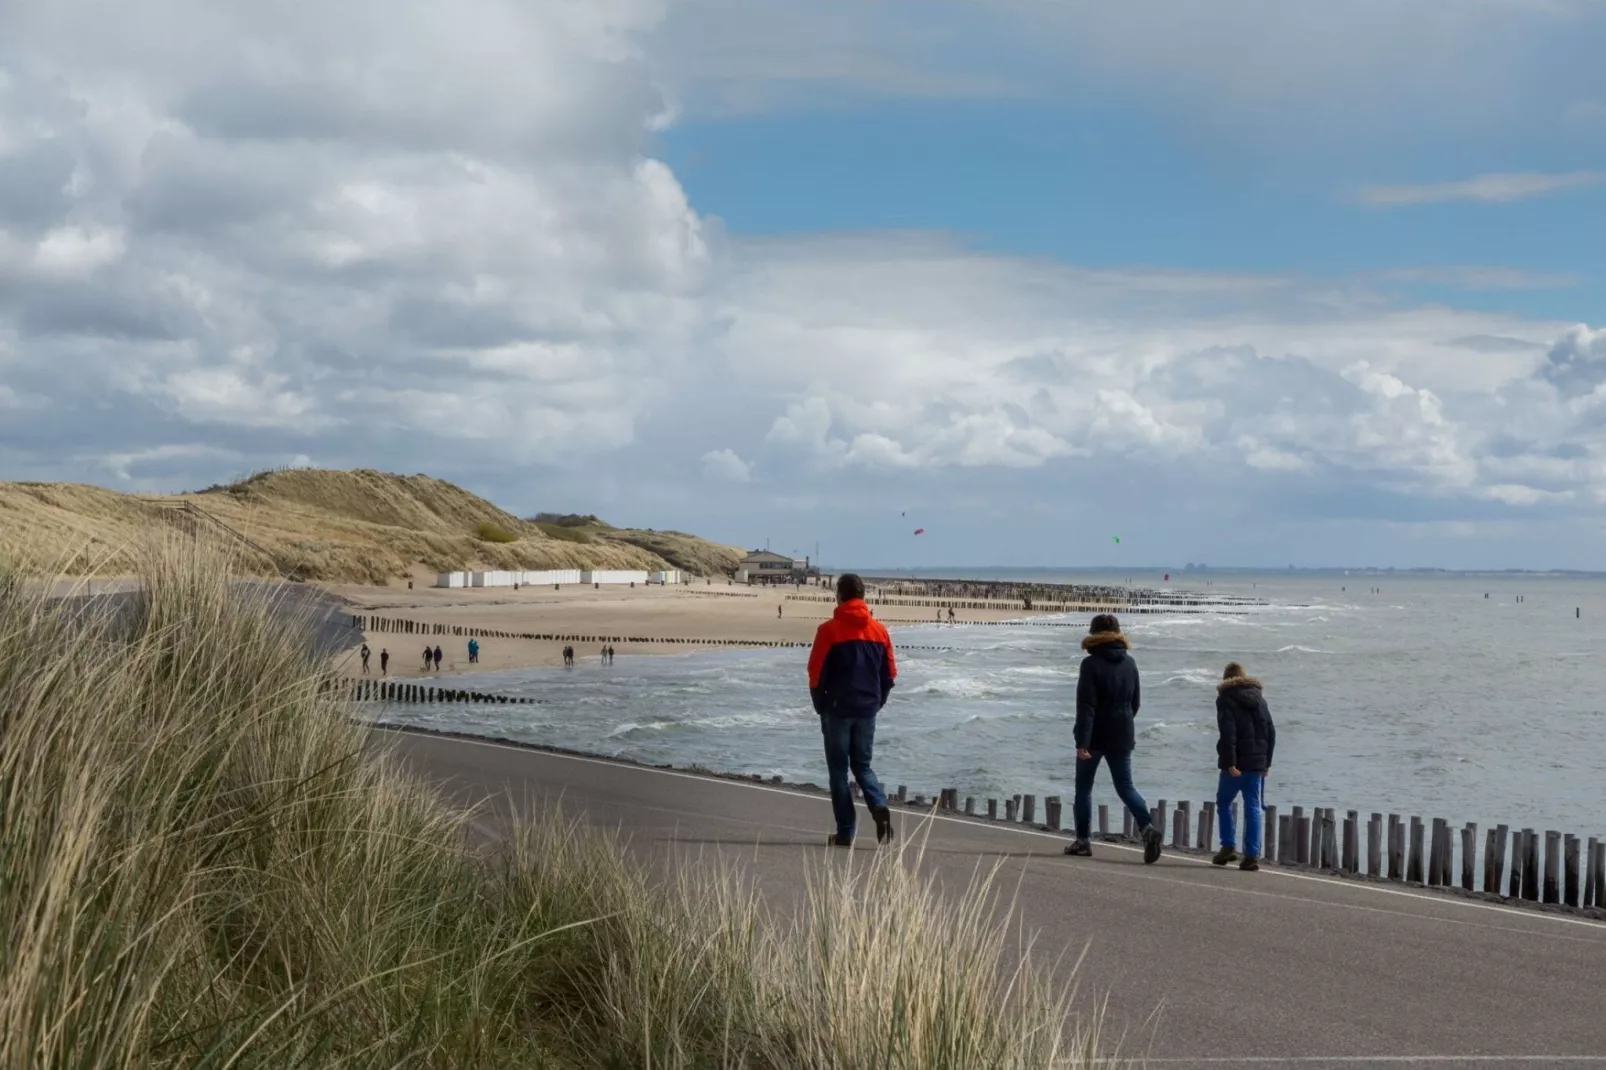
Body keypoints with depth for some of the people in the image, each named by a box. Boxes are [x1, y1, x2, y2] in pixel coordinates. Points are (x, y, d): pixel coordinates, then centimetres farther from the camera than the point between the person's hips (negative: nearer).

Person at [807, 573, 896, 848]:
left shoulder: (830, 630, -10)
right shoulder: (879, 630, 5)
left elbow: (816, 672, -9)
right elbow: (890, 673, 6)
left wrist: (821, 706, 4)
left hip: (838, 709, -4)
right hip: (867, 710, 4)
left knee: (839, 769, 5)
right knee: (862, 765, 16)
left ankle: (845, 832, 4)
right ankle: (880, 807, -11)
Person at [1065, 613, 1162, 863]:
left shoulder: (1091, 664, -12)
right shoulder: (1129, 662, 5)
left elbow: (1086, 705, -18)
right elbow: (1135, 701, 13)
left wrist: (1082, 741, -20)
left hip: (1095, 736, -4)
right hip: (1122, 737, 4)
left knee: (1084, 786, 10)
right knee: (1125, 786, 7)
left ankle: (1082, 840, 12)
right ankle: (1147, 827, -16)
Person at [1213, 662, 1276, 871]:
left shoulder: (1226, 699, -5)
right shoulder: (1259, 698, 13)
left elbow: (1228, 733, -15)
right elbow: (1271, 732, 13)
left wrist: (1229, 763, -18)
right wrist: (1266, 761, 17)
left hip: (1236, 763, -4)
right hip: (1257, 762, 5)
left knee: (1224, 802, 13)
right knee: (1253, 807, 3)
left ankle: (1229, 847, 5)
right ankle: (1252, 855, -2)